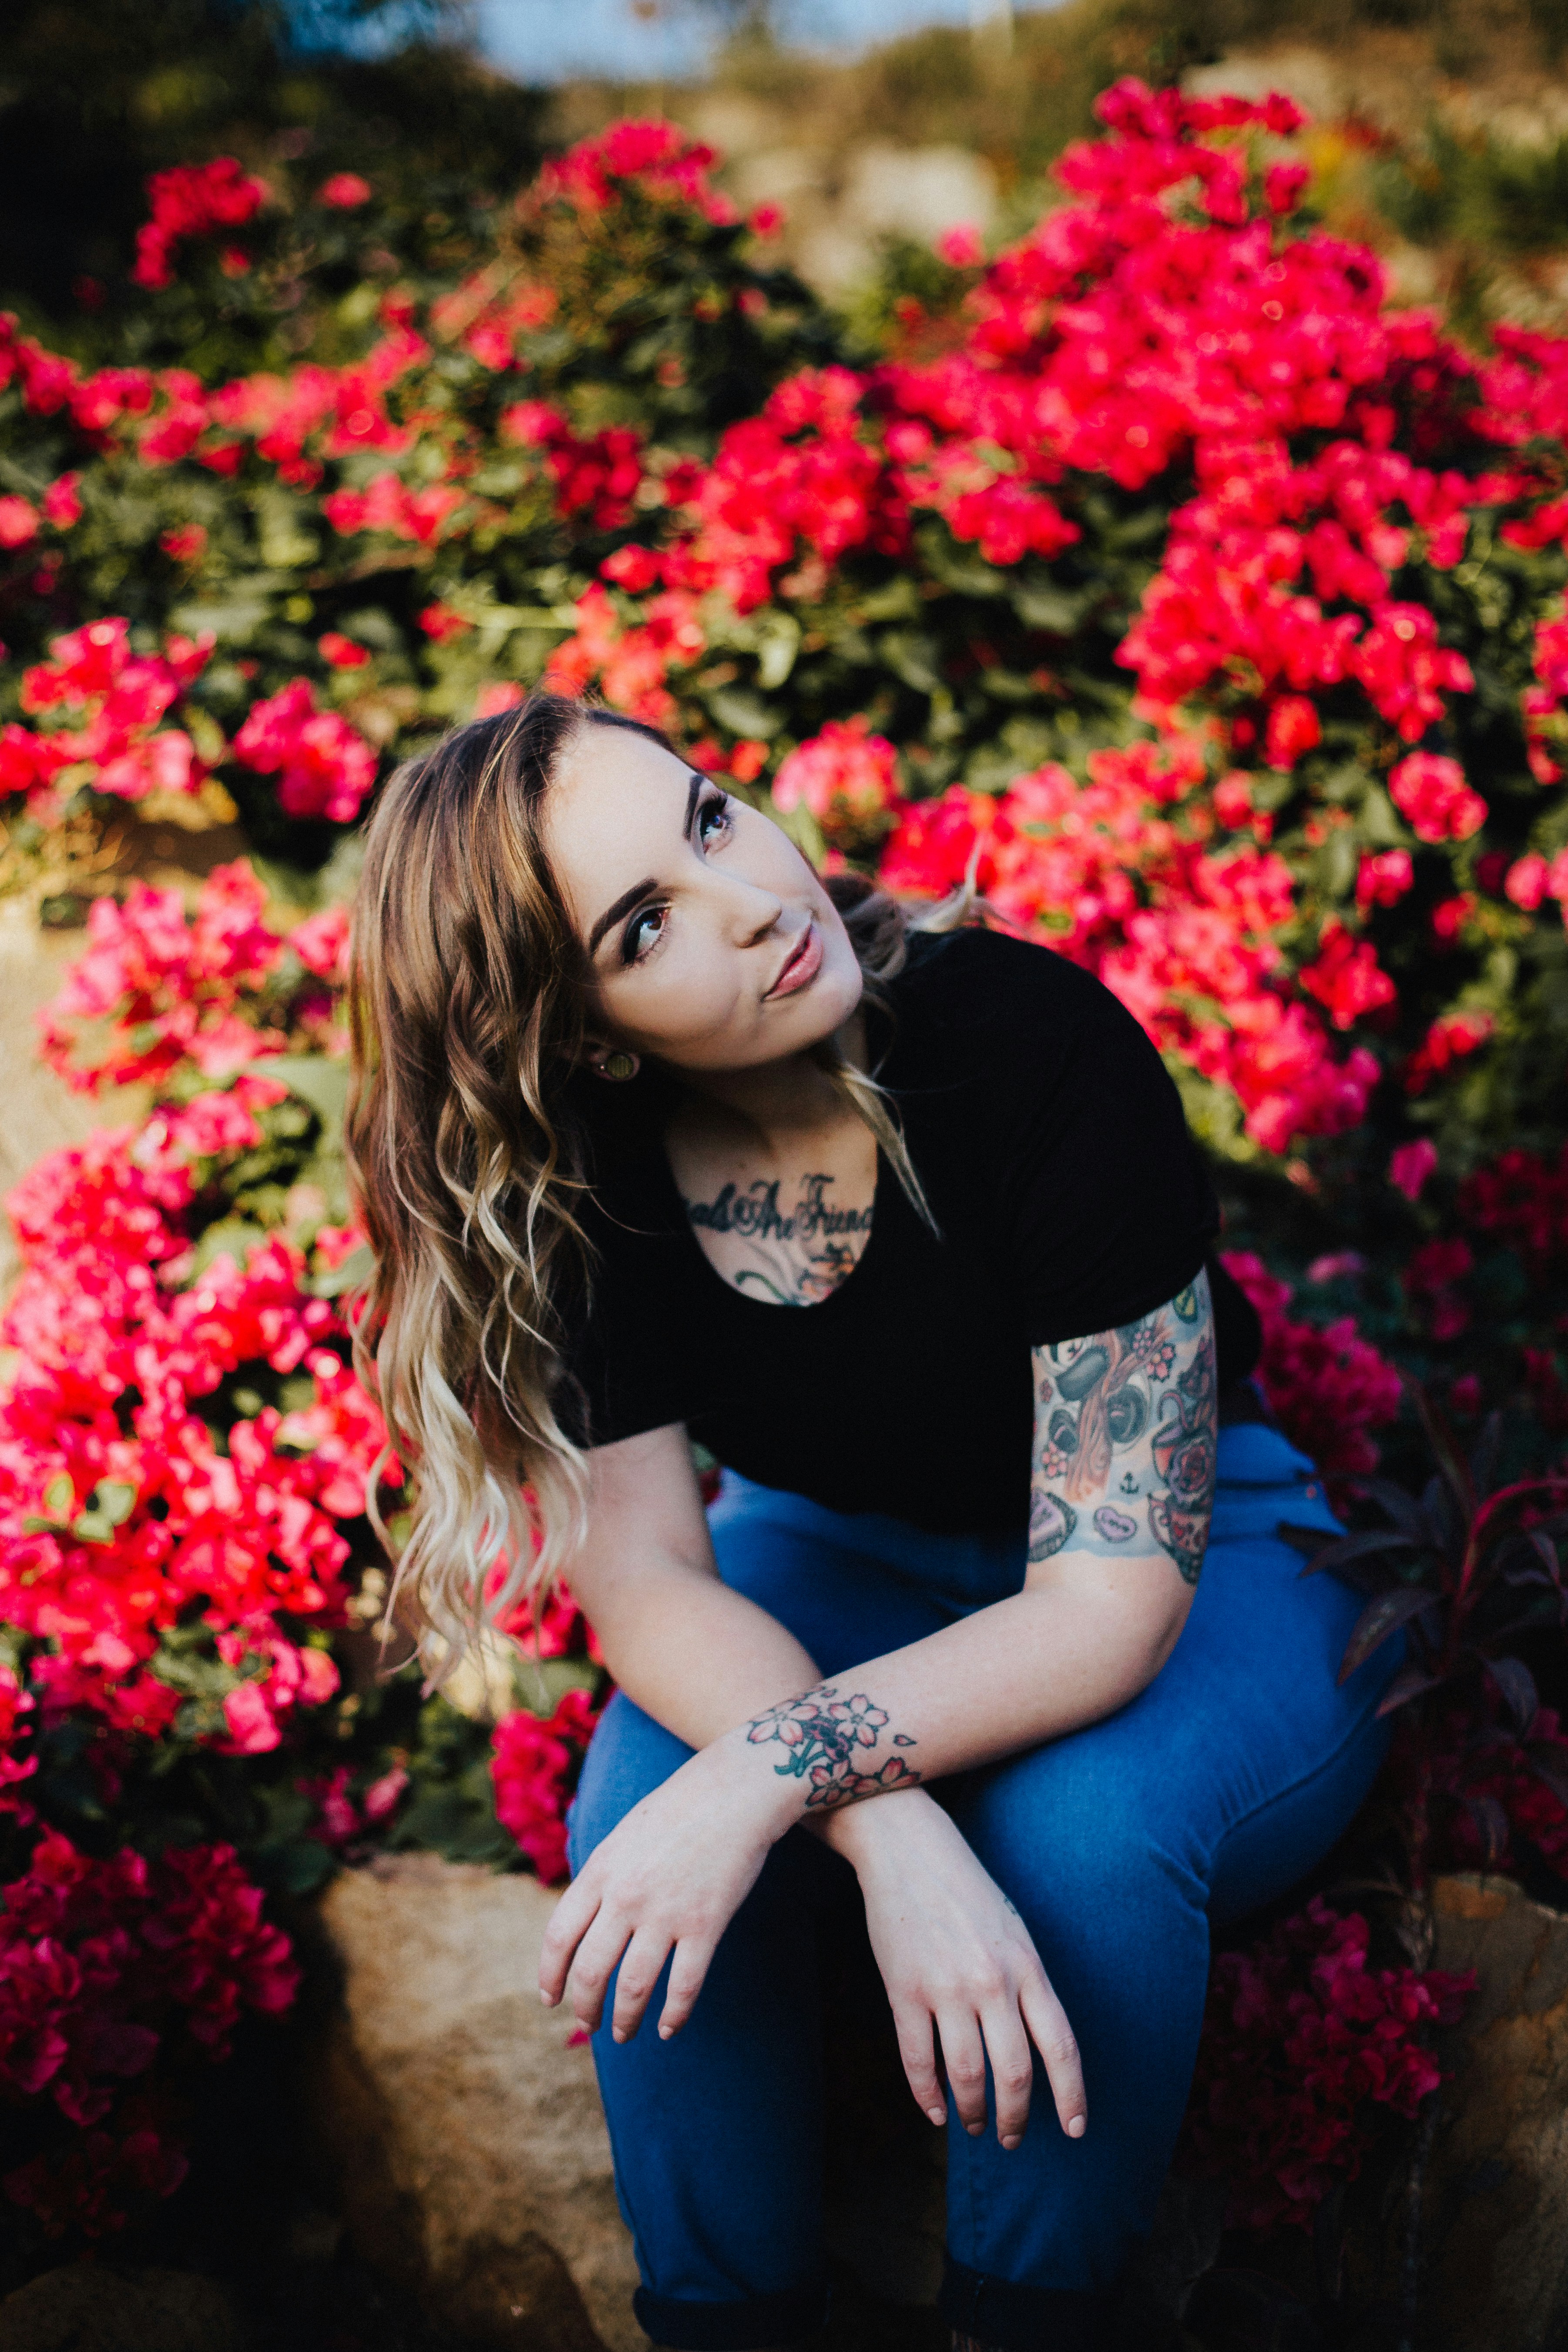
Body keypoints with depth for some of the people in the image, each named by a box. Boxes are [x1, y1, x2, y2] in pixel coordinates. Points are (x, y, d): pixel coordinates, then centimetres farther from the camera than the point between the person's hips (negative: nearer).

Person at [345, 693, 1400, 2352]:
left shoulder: (1036, 1042, -29)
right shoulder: (579, 1173, -18)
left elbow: (1113, 1589, -29)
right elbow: (644, 1570, -19)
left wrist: (770, 1773, -41)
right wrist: (890, 1838, -36)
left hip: (1187, 1562, -2)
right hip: (837, 1562, 3)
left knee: (1080, 1829, -34)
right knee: (649, 1822, -28)